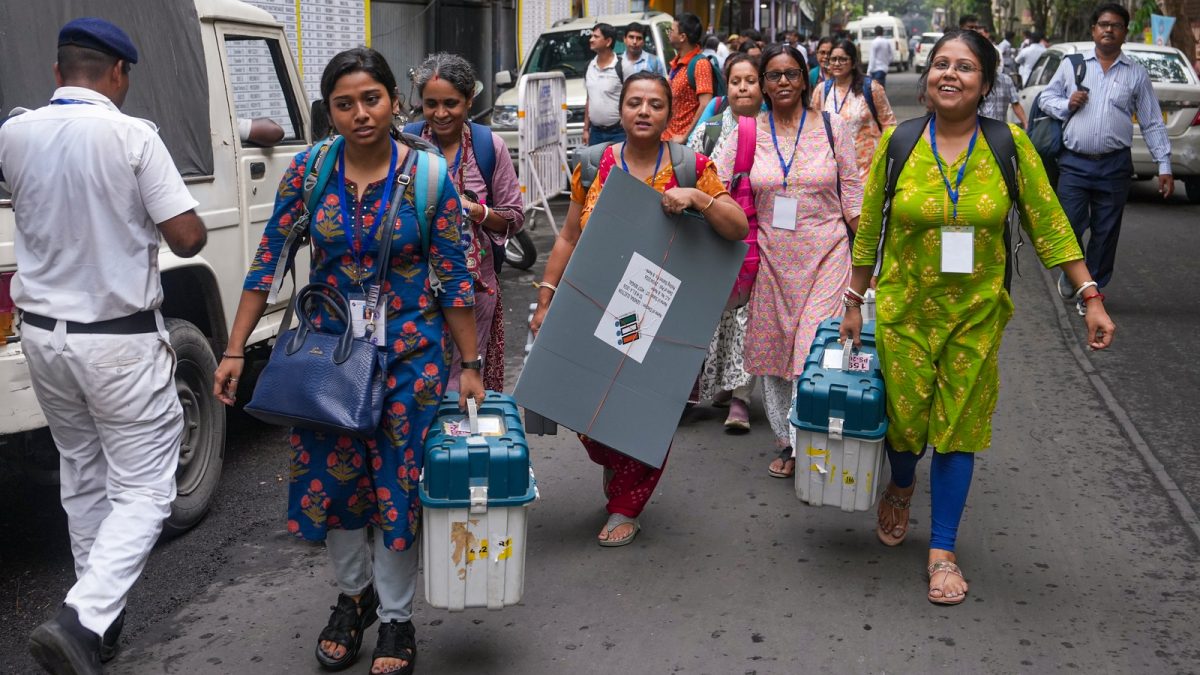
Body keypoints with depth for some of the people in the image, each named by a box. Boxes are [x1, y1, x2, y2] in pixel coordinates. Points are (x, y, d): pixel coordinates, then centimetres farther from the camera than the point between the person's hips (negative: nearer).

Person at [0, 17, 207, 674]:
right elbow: (188, 237, -14)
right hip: (120, 340, -6)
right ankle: (81, 621, -15)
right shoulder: (133, 137, -15)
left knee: (82, 478, 19)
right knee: (143, 491, 2)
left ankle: (100, 619, 28)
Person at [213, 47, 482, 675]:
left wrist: (470, 365, -6)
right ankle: (352, 594, 37)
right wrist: (235, 351, -5)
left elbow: (454, 279, -7)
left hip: (408, 353, -2)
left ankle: (396, 619, 25)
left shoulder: (429, 177, -11)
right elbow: (269, 262, -1)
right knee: (332, 477, 11)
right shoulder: (307, 172, -5)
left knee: (397, 483, 6)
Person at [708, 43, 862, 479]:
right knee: (773, 347, 8)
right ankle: (786, 443, 21)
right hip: (772, 255, 2)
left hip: (825, 253, -2)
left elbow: (852, 192, 5)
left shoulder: (832, 127, 2)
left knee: (816, 348, -10)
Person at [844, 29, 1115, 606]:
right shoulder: (898, 142, -5)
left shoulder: (1010, 145, -5)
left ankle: (943, 549, 21)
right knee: (904, 420, 8)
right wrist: (854, 304, 5)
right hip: (904, 309, 0)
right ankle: (900, 489, 45)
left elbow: (1049, 226, -4)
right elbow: (868, 231, 2)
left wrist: (1091, 298, -9)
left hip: (976, 312, 0)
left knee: (958, 426, 5)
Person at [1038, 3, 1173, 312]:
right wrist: (1066, 104, -6)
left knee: (1106, 233, 4)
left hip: (1115, 167, 1)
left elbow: (1152, 123, 10)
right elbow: (1046, 97, 17)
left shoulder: (1136, 74, 9)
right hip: (1074, 163, -1)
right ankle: (1070, 276, 25)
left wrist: (1164, 166, 4)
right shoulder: (1071, 65, 9)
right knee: (1069, 228, -4)